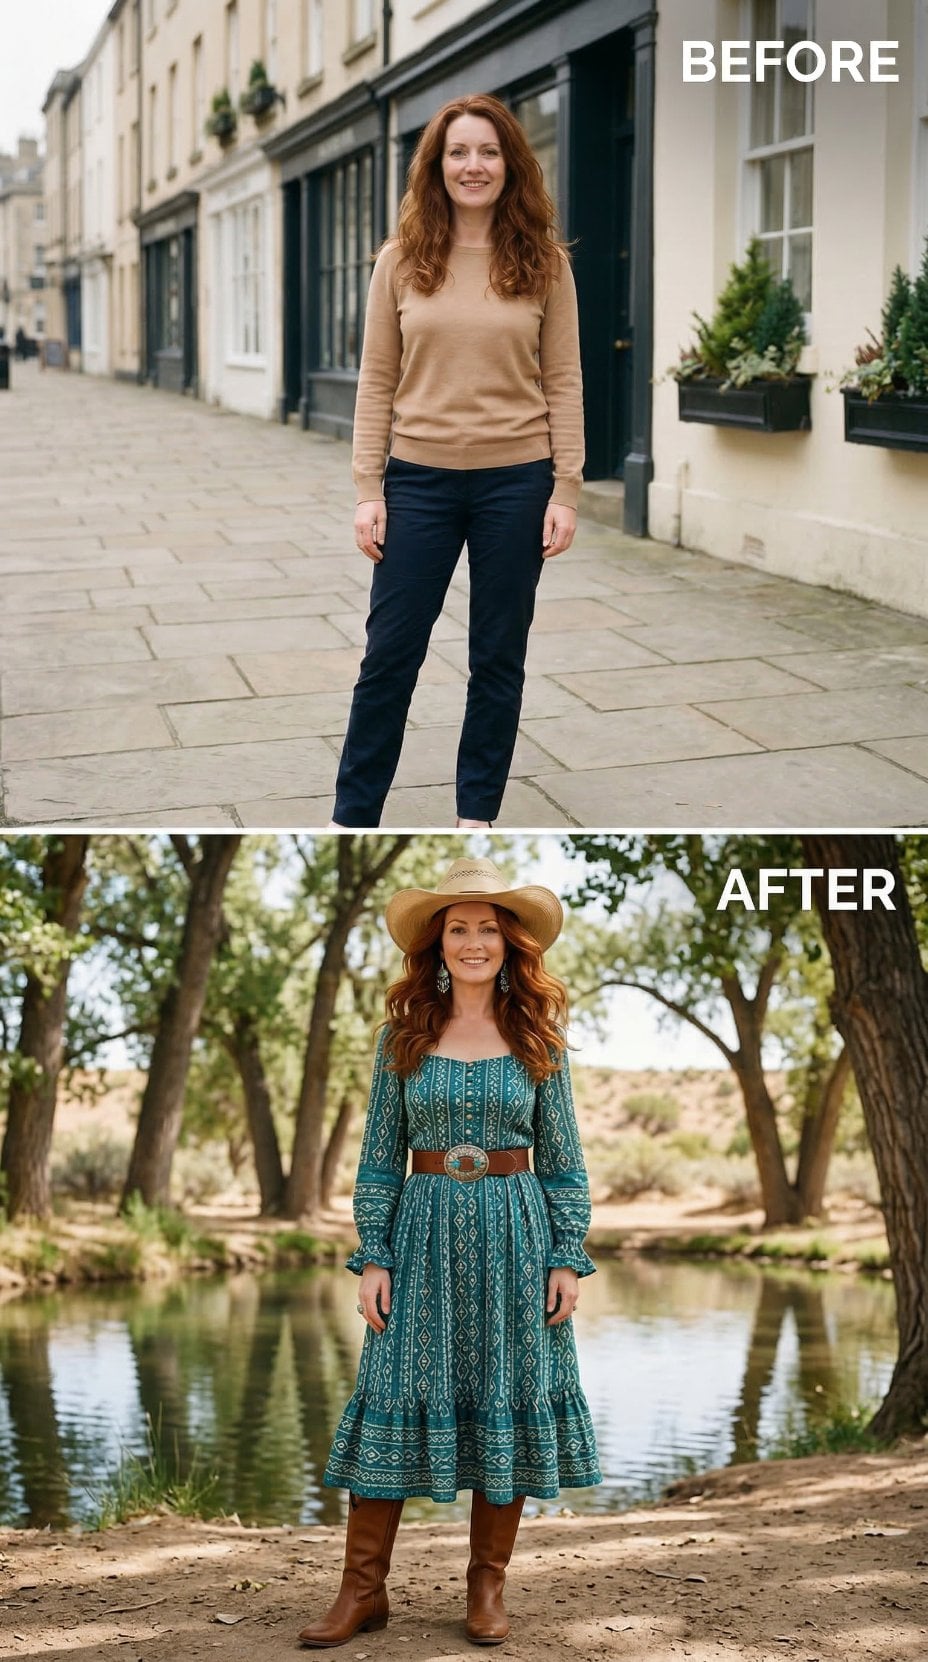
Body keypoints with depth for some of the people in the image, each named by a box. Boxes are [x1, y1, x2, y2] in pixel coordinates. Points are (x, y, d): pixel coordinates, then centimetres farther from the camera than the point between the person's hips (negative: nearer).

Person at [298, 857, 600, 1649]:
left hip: (514, 1234, 0)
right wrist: (373, 1257, -3)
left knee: (507, 1401, 3)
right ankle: (364, 1588, 4)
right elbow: (380, 1154, 4)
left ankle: (488, 1586, 14)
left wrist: (568, 1258, -2)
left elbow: (562, 1156, 5)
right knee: (393, 1397, -2)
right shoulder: (405, 1035, 4)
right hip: (423, 1231, 0)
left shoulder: (538, 1035, 4)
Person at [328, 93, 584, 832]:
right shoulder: (402, 261, 2)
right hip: (420, 479, 0)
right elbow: (377, 380, 1)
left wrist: (566, 491, -5)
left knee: (498, 658, 9)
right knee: (390, 653, 5)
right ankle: (353, 815, 17)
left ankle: (478, 814, 22)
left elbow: (563, 382, 0)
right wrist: (369, 489, -4)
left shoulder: (543, 263, 0)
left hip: (515, 481, 0)